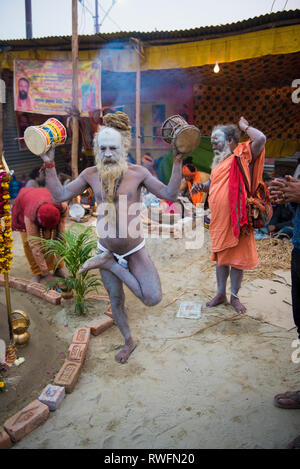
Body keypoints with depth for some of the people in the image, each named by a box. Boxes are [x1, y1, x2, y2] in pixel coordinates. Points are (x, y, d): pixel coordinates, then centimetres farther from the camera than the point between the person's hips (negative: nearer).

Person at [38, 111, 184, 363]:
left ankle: (109, 265, 2)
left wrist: (177, 161, -24)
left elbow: (170, 194, -15)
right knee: (116, 298, 15)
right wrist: (49, 164, -8)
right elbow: (60, 195, -1)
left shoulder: (138, 172, -12)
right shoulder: (90, 174, -5)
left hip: (135, 250, -2)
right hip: (106, 248, 2)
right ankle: (128, 341, 42)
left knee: (153, 299, -17)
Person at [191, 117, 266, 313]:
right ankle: (221, 294, 28)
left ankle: (234, 296, 20)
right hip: (218, 219, 7)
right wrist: (202, 186, 4)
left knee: (237, 257, 5)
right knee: (220, 256, 15)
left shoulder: (242, 156, -7)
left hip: (236, 218, -7)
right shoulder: (219, 162, 16)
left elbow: (261, 139, -24)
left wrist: (244, 126, -6)